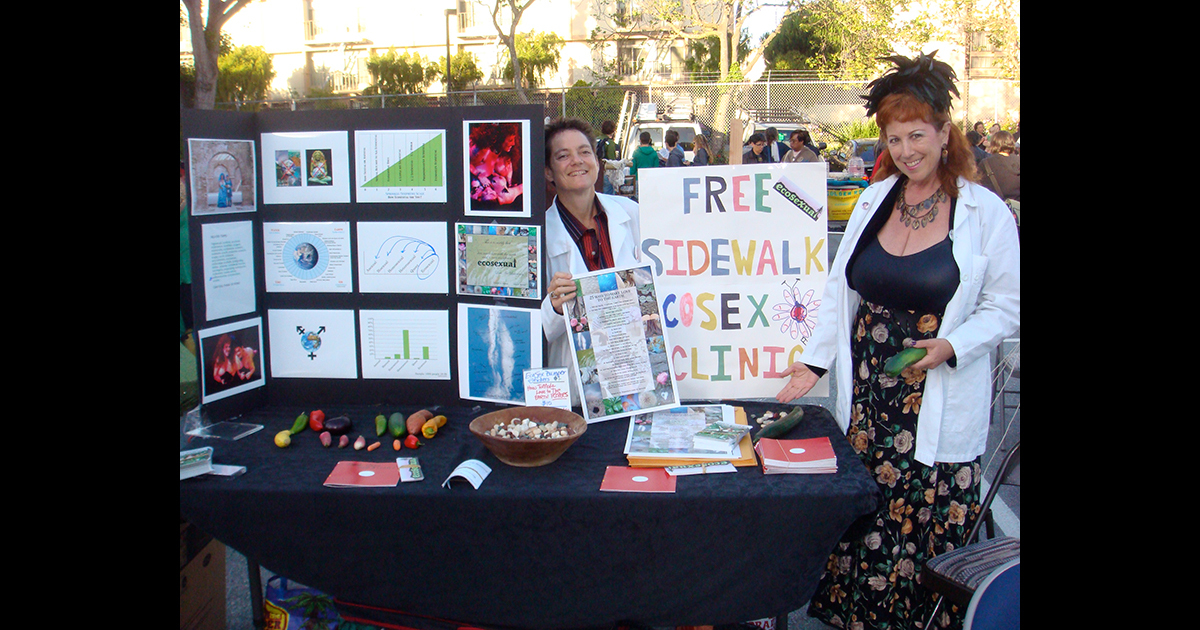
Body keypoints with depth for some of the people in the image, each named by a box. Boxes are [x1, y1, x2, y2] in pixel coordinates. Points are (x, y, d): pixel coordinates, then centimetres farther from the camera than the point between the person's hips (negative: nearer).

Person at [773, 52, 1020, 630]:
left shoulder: (986, 212, -4)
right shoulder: (873, 200, 8)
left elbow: (1007, 306, -1)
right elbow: (838, 288, 12)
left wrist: (951, 346, -17)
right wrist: (815, 360, 5)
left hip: (938, 405, -3)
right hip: (866, 399, 4)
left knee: (928, 528, 1)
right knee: (860, 519, 9)